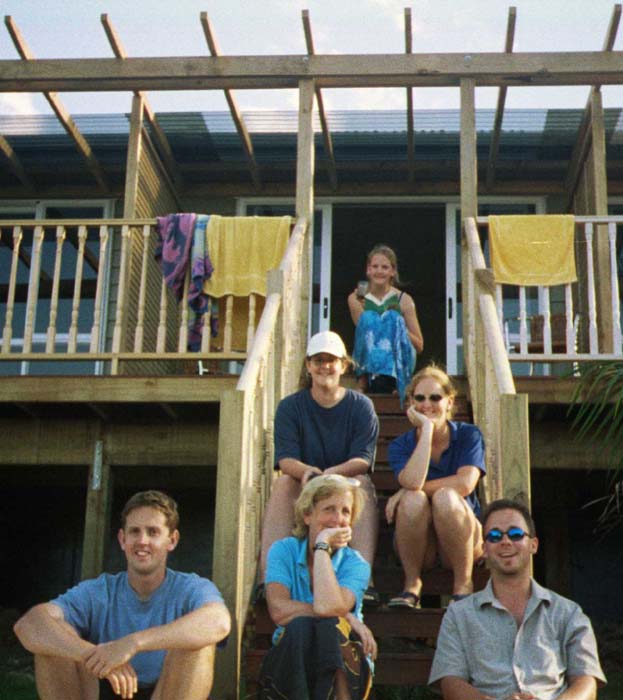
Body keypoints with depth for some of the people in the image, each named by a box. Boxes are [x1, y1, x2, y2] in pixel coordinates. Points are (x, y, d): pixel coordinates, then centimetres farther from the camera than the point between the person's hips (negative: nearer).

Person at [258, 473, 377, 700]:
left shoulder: (356, 564, -5)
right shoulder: (283, 551, -2)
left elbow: (326, 607, -26)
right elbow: (279, 610, -19)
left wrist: (322, 546, -18)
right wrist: (344, 616, -21)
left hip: (340, 667, 0)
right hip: (290, 663, 0)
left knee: (329, 627, -30)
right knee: (299, 626, -30)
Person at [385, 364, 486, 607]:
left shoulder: (468, 435, -1)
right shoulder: (401, 445, -1)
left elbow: (466, 483, -20)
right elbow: (412, 481, -24)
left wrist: (406, 491, -17)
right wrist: (427, 428, -18)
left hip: (463, 542, 0)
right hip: (419, 546, 1)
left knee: (445, 496, -31)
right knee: (413, 499, -30)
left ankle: (463, 584, -16)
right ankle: (412, 584, -14)